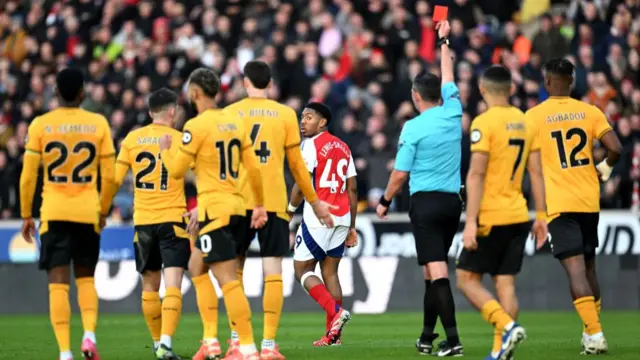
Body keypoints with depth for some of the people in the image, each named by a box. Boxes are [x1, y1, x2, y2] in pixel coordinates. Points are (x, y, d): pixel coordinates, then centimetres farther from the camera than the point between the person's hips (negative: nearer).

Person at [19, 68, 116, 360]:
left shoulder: (40, 125, -2)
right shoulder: (99, 124, 1)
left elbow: (28, 176, -2)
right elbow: (109, 176, 3)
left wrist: (26, 216, 8)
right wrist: (103, 210, 18)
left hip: (53, 212, -1)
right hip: (88, 212, 1)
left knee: (58, 282, 0)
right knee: (86, 278, 18)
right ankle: (89, 334, -3)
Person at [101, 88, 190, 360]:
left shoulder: (132, 139, 4)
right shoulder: (180, 139, -4)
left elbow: (114, 181, 4)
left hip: (142, 221, 3)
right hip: (173, 219, -3)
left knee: (150, 286, 15)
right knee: (172, 285, -8)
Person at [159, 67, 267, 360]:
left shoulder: (196, 126, -11)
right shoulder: (234, 124, 11)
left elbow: (176, 171, -7)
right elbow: (253, 169, 12)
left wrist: (165, 149, 13)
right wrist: (260, 205, 19)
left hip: (214, 209, -9)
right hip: (235, 206, 9)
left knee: (227, 279, -10)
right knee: (197, 267, 21)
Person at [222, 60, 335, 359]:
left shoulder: (230, 114, 4)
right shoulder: (285, 114, 3)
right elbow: (296, 165, 6)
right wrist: (315, 202, 17)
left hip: (239, 201, 1)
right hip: (274, 203, -1)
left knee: (234, 271, 13)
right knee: (273, 272, -1)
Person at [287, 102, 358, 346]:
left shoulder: (311, 145, -6)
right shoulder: (343, 147, 15)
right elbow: (352, 189, 16)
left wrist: (289, 210, 2)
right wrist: (351, 227, 20)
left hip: (318, 217, -7)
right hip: (342, 217, 7)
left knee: (302, 270, 2)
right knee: (330, 272, 10)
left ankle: (335, 312, -18)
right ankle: (332, 334, 6)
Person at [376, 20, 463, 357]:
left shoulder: (413, 127, -8)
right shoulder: (452, 115, 5)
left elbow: (400, 174, -6)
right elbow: (448, 79, 23)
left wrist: (385, 201, 10)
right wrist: (443, 42, 35)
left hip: (426, 202, -6)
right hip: (452, 201, 6)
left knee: (436, 271, -11)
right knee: (433, 268, 17)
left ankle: (452, 339, -21)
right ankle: (427, 337, 23)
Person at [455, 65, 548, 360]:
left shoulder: (484, 123, -11)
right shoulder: (525, 122, 8)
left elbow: (476, 174, -16)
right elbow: (536, 172, 10)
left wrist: (470, 222, -17)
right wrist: (540, 215, 15)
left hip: (491, 217, -6)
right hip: (519, 215, 6)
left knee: (467, 279, 3)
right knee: (506, 284, 8)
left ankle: (507, 326, -16)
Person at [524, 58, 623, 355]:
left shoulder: (533, 117, -4)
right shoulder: (589, 112, 2)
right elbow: (615, 148, -5)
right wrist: (604, 169, 16)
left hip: (559, 204, -3)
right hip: (589, 201, 3)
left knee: (575, 267, -10)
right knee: (589, 266, 18)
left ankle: (595, 333, -21)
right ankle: (592, 330, 22)